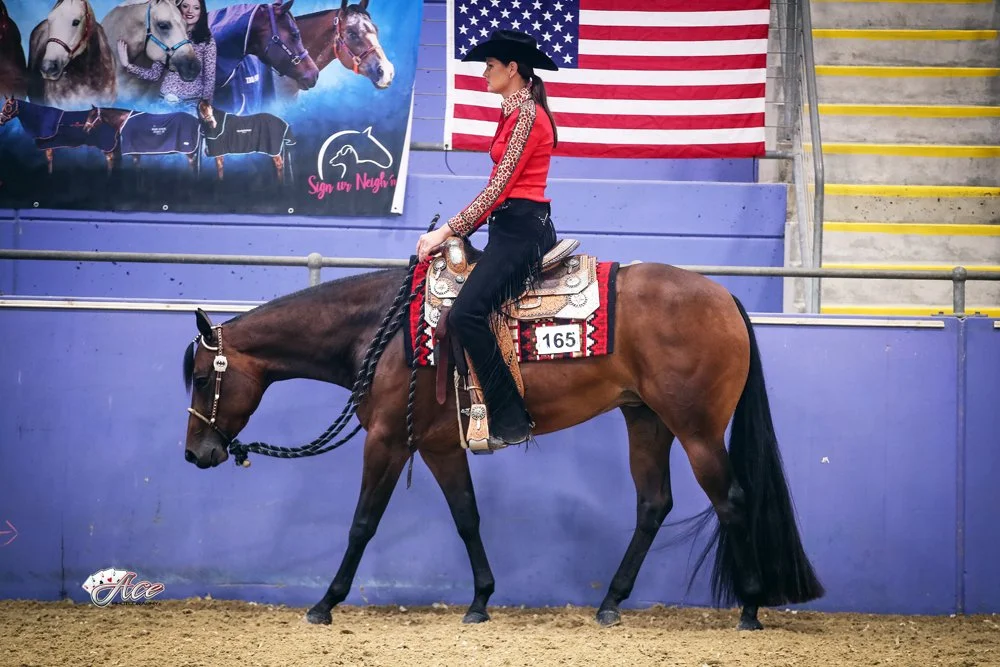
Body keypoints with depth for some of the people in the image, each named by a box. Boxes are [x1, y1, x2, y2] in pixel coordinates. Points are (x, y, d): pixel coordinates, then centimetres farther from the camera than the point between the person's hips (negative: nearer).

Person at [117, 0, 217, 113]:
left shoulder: (206, 41, -2)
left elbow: (210, 78, -3)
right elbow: (155, 74, 7)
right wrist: (128, 65, -3)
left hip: (192, 104, -3)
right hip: (165, 102, 3)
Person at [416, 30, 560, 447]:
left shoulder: (527, 114, -12)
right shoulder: (513, 113, 18)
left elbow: (498, 188, -16)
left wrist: (447, 231, -14)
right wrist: (461, 229, 12)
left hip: (522, 229, -11)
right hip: (511, 227, 11)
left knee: (466, 314, -22)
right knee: (470, 312, 9)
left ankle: (510, 421, -20)